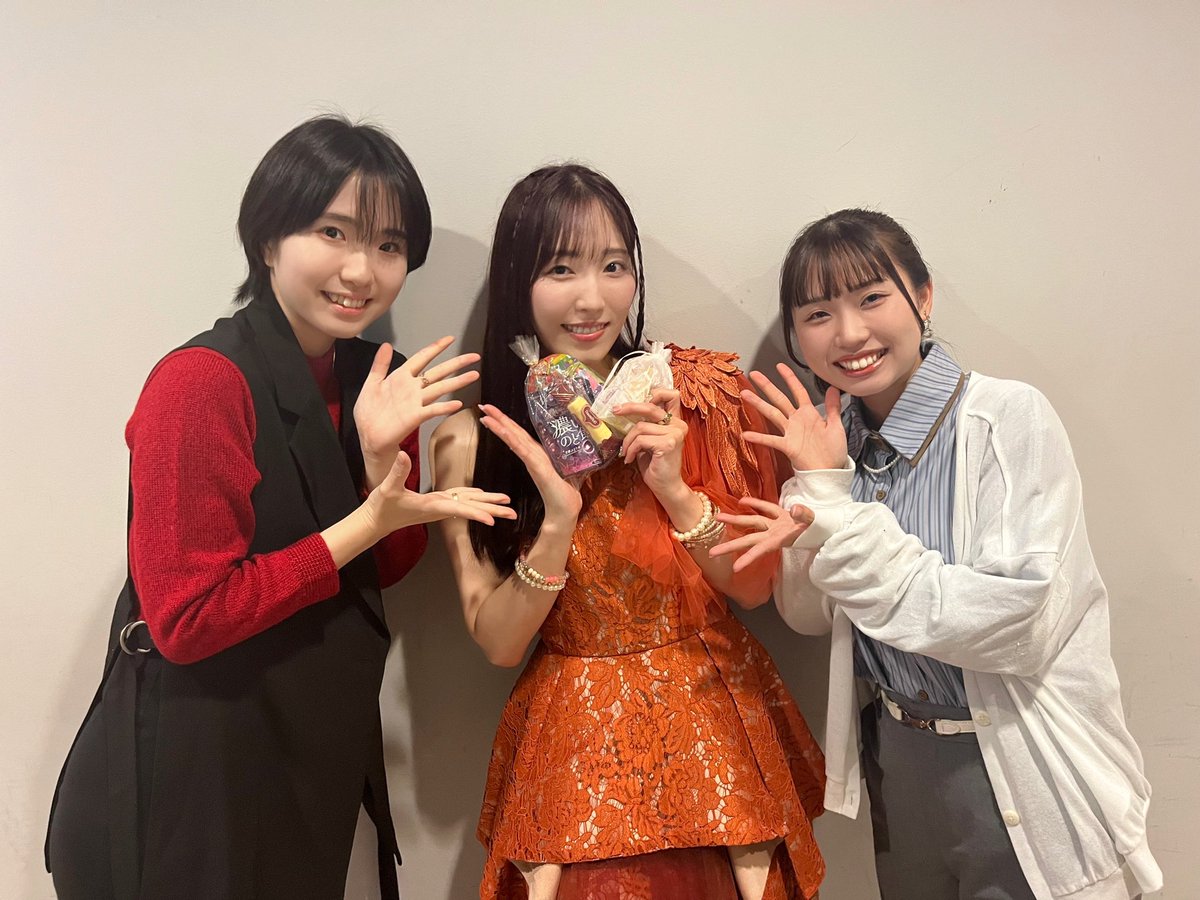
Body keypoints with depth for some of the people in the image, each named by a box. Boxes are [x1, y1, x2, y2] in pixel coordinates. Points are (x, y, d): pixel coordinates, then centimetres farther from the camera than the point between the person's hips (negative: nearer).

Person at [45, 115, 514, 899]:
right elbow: (186, 619, -22)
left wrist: (384, 452, -16)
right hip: (193, 774, -6)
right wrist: (366, 524, -23)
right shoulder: (201, 383, -21)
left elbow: (384, 568, 1)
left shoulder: (375, 379, 0)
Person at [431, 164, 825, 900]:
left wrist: (676, 490, -21)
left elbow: (756, 586, -5)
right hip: (576, 744, -1)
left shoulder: (702, 395, -7)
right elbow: (500, 644, -9)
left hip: (717, 722, 1)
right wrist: (558, 518, -24)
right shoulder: (473, 439, -9)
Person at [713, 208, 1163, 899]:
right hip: (894, 758, 5)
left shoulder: (1010, 419, -19)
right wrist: (819, 493, -19)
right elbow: (810, 616, -2)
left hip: (1022, 781, -5)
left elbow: (1020, 627, -25)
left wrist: (842, 527, -24)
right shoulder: (833, 438, -3)